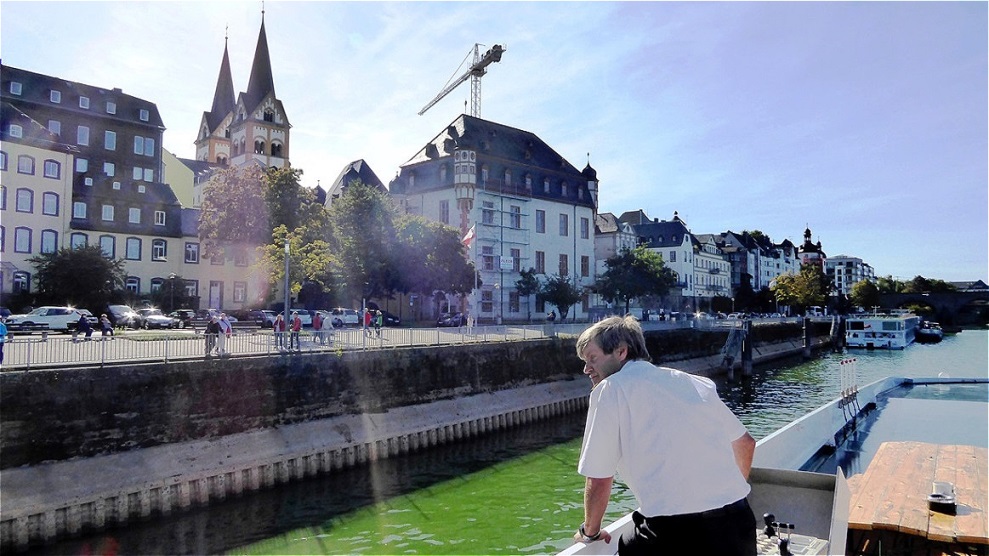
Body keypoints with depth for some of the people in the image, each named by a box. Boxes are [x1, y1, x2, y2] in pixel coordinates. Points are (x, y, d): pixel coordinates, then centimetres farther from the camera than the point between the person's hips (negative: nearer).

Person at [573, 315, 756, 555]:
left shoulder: (609, 389, -1)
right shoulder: (694, 382, 16)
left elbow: (598, 481, -1)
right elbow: (745, 443, 26)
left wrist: (590, 532, 17)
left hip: (674, 532, -5)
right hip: (737, 521, 5)